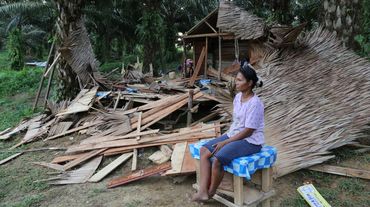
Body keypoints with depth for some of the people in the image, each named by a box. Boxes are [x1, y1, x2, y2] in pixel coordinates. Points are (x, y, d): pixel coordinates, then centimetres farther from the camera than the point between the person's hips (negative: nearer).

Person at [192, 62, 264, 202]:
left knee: (217, 159, -28)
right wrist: (225, 137, 3)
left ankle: (210, 193, -2)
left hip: (250, 141, -9)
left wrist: (225, 142, -17)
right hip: (234, 135, 9)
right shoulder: (237, 97, 5)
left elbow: (248, 131, -20)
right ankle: (202, 191, -11)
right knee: (204, 150, -8)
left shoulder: (255, 103, -20)